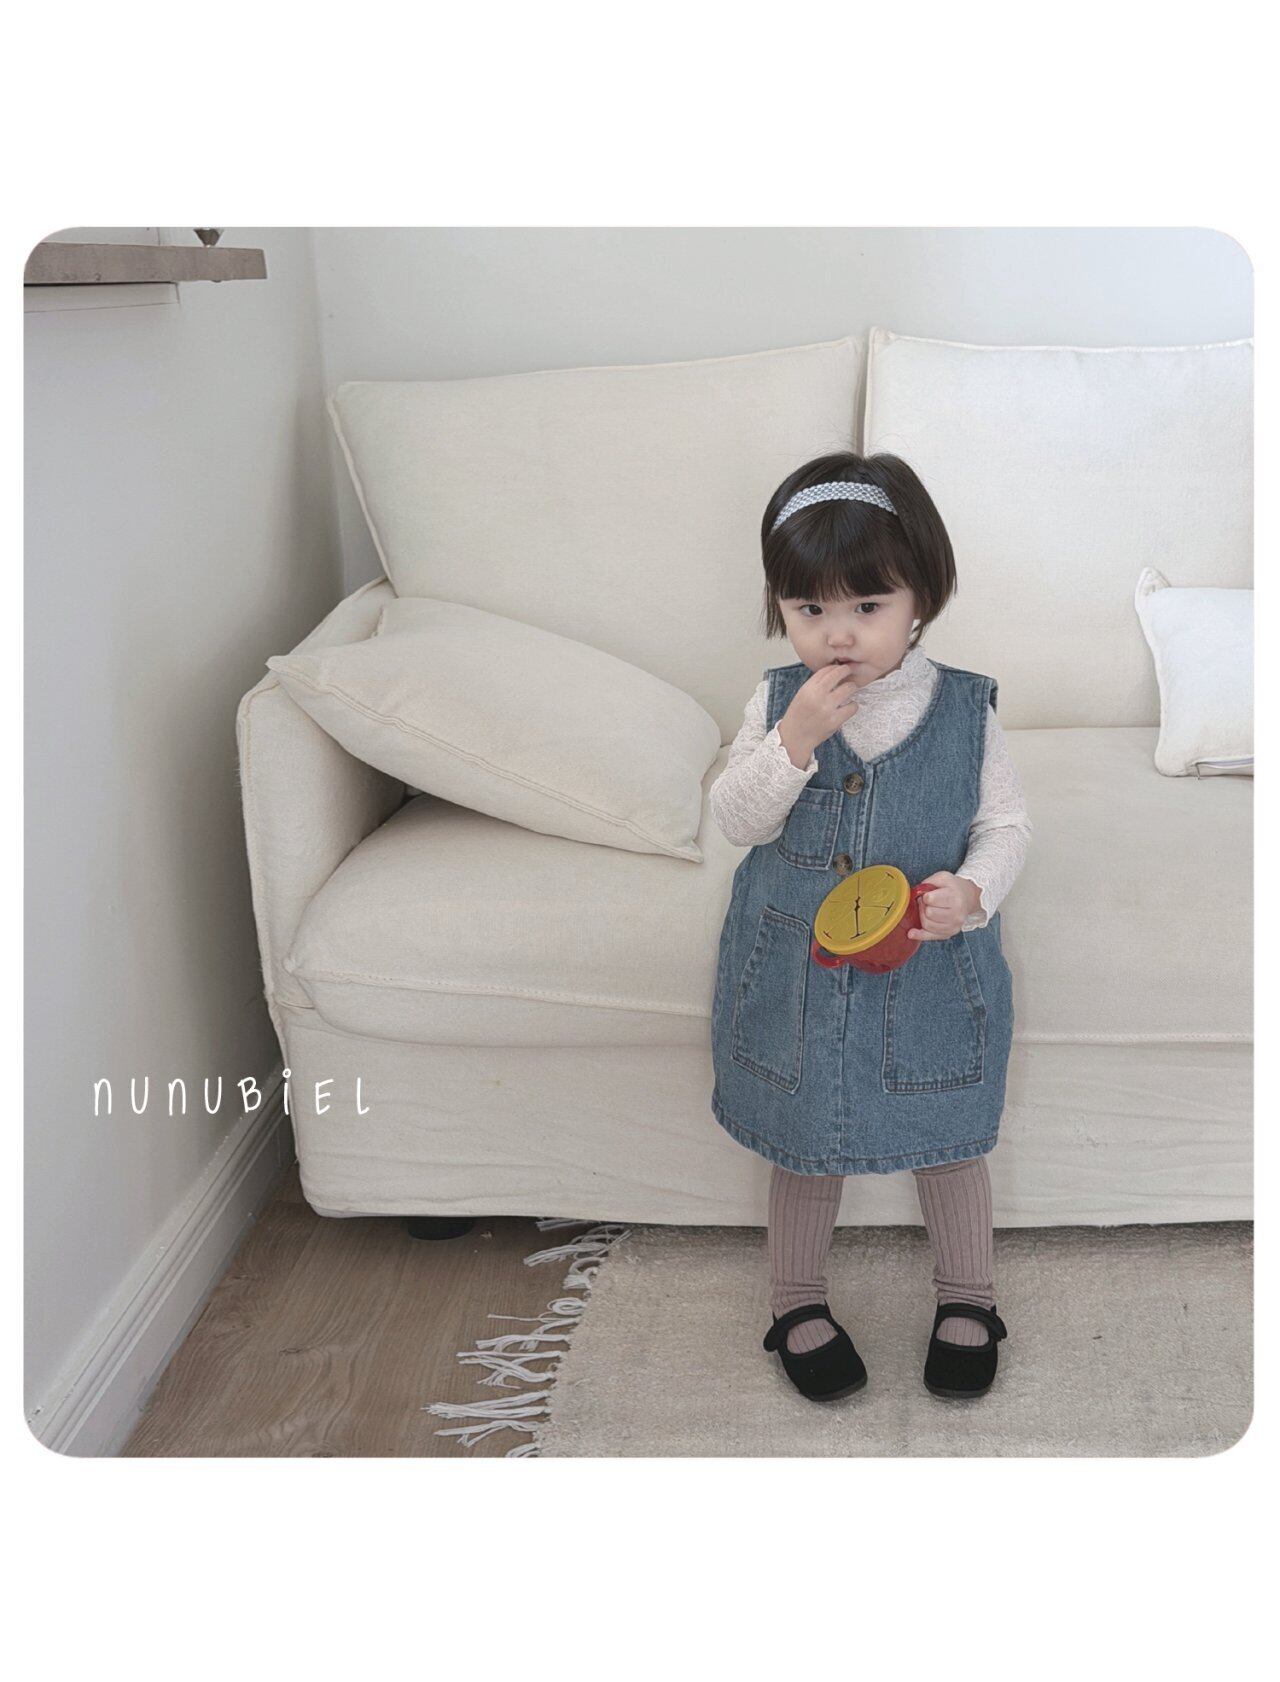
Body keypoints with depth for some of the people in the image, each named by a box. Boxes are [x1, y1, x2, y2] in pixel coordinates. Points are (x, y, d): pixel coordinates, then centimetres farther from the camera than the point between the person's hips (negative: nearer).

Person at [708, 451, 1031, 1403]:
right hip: (797, 968, 1)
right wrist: (795, 741, -28)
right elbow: (738, 820, -14)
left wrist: (974, 890, -25)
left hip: (930, 970, 0)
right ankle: (798, 1300, 40)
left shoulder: (965, 710, -11)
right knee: (805, 1137, 17)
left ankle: (967, 1297, 42)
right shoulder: (778, 704, -9)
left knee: (949, 1135, 16)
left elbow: (1007, 821, -5)